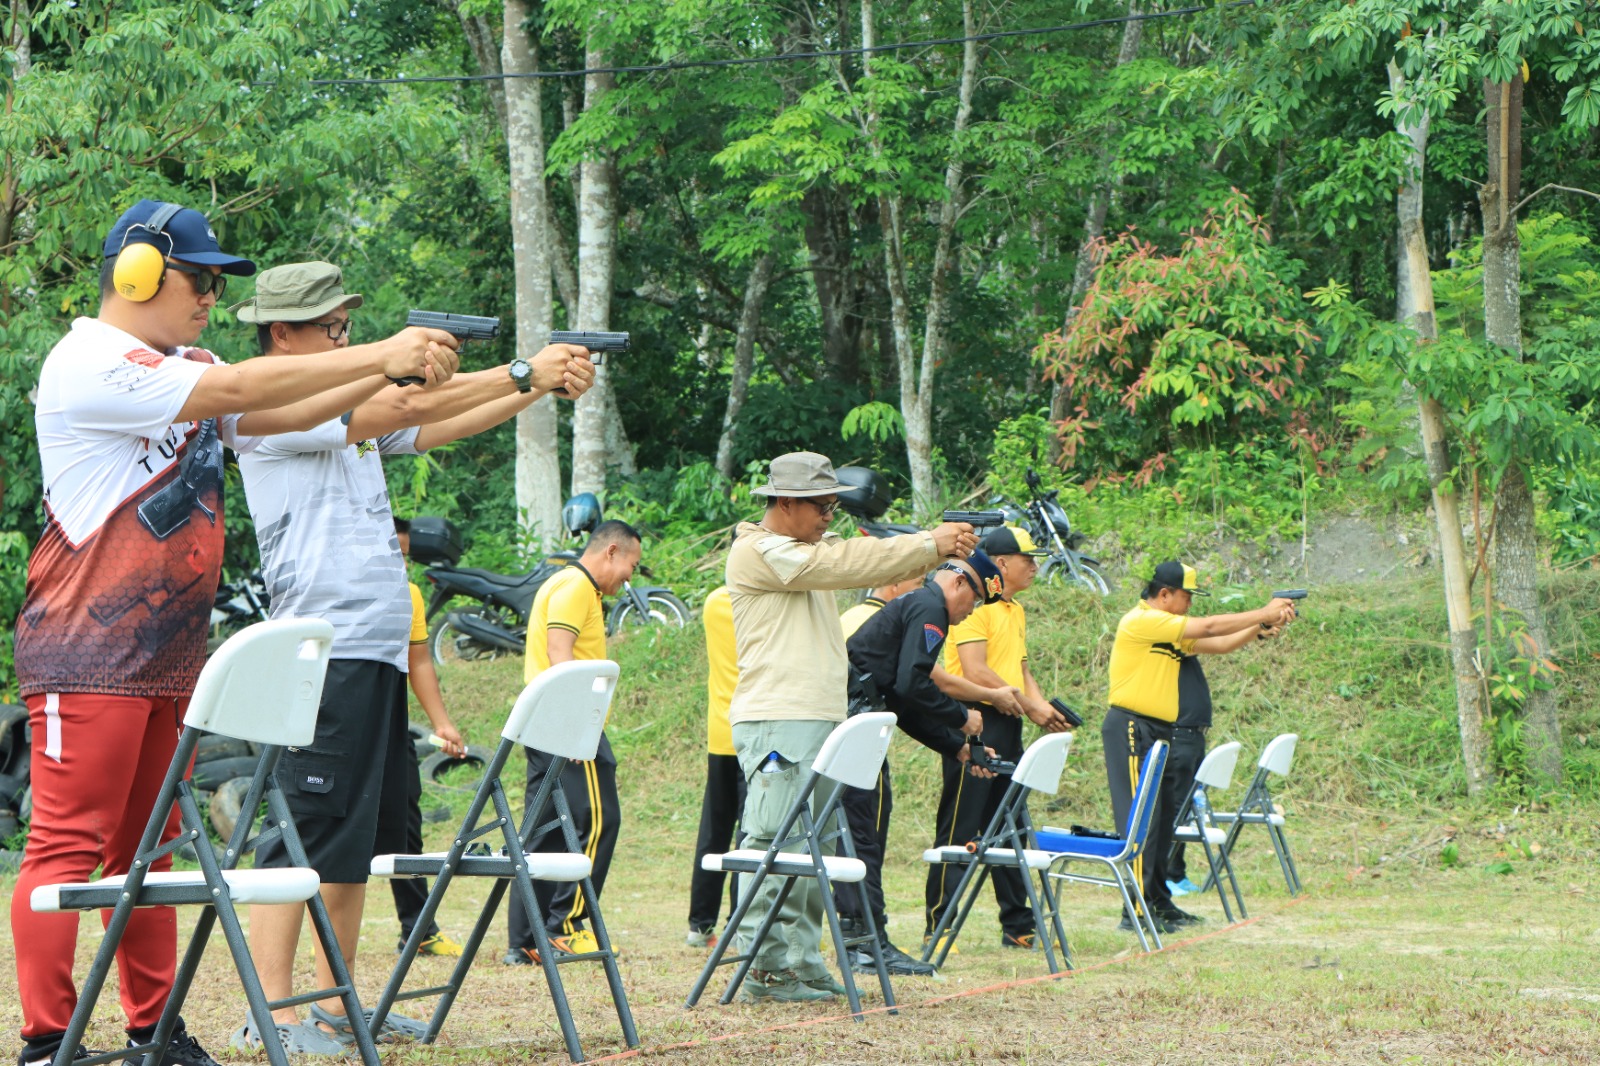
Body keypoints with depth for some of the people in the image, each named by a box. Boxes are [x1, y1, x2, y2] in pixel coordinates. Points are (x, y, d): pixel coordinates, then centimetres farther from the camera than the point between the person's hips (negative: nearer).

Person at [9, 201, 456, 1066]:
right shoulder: (86, 365, -13)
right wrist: (380, 357, -19)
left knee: (147, 845, 11)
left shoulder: (183, 369, 16)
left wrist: (392, 374, -8)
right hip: (88, 654, -9)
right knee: (69, 842, -8)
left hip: (168, 657, 9)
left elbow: (285, 417, 7)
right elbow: (238, 391, -20)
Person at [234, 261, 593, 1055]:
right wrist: (523, 375, -11)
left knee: (365, 836, 10)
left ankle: (337, 1009, 16)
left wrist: (541, 388, 5)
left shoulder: (352, 409, 20)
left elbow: (439, 427, 17)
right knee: (309, 833, -11)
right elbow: (403, 407, -15)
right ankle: (270, 1013, -11)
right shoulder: (273, 410, -8)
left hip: (381, 653, 10)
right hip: (326, 653, -10)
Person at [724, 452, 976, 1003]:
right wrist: (931, 546, -11)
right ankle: (765, 967, -9)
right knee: (774, 843, -10)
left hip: (821, 720, 10)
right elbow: (840, 564, -14)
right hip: (776, 723, -10)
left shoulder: (808, 552, 22)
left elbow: (866, 560, 13)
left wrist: (936, 542, -4)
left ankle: (802, 962, 14)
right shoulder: (756, 552, -8)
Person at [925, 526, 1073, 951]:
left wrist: (1041, 705, 4)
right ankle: (937, 927, -5)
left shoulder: (1015, 610, 18)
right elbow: (975, 670, -18)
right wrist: (1028, 704, -15)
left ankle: (1018, 925, 16)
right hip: (975, 724, -9)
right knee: (960, 827, -7)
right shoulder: (975, 606, -11)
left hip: (1008, 726, 9)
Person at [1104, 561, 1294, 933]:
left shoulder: (1170, 631, 17)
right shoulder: (1141, 621, -13)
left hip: (1158, 732, 10)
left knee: (1163, 817, 11)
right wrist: (1264, 613, -10)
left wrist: (1261, 626, 2)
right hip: (1131, 730, -10)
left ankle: (1158, 902, 17)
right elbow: (1207, 628, -16)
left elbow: (1218, 644, 16)